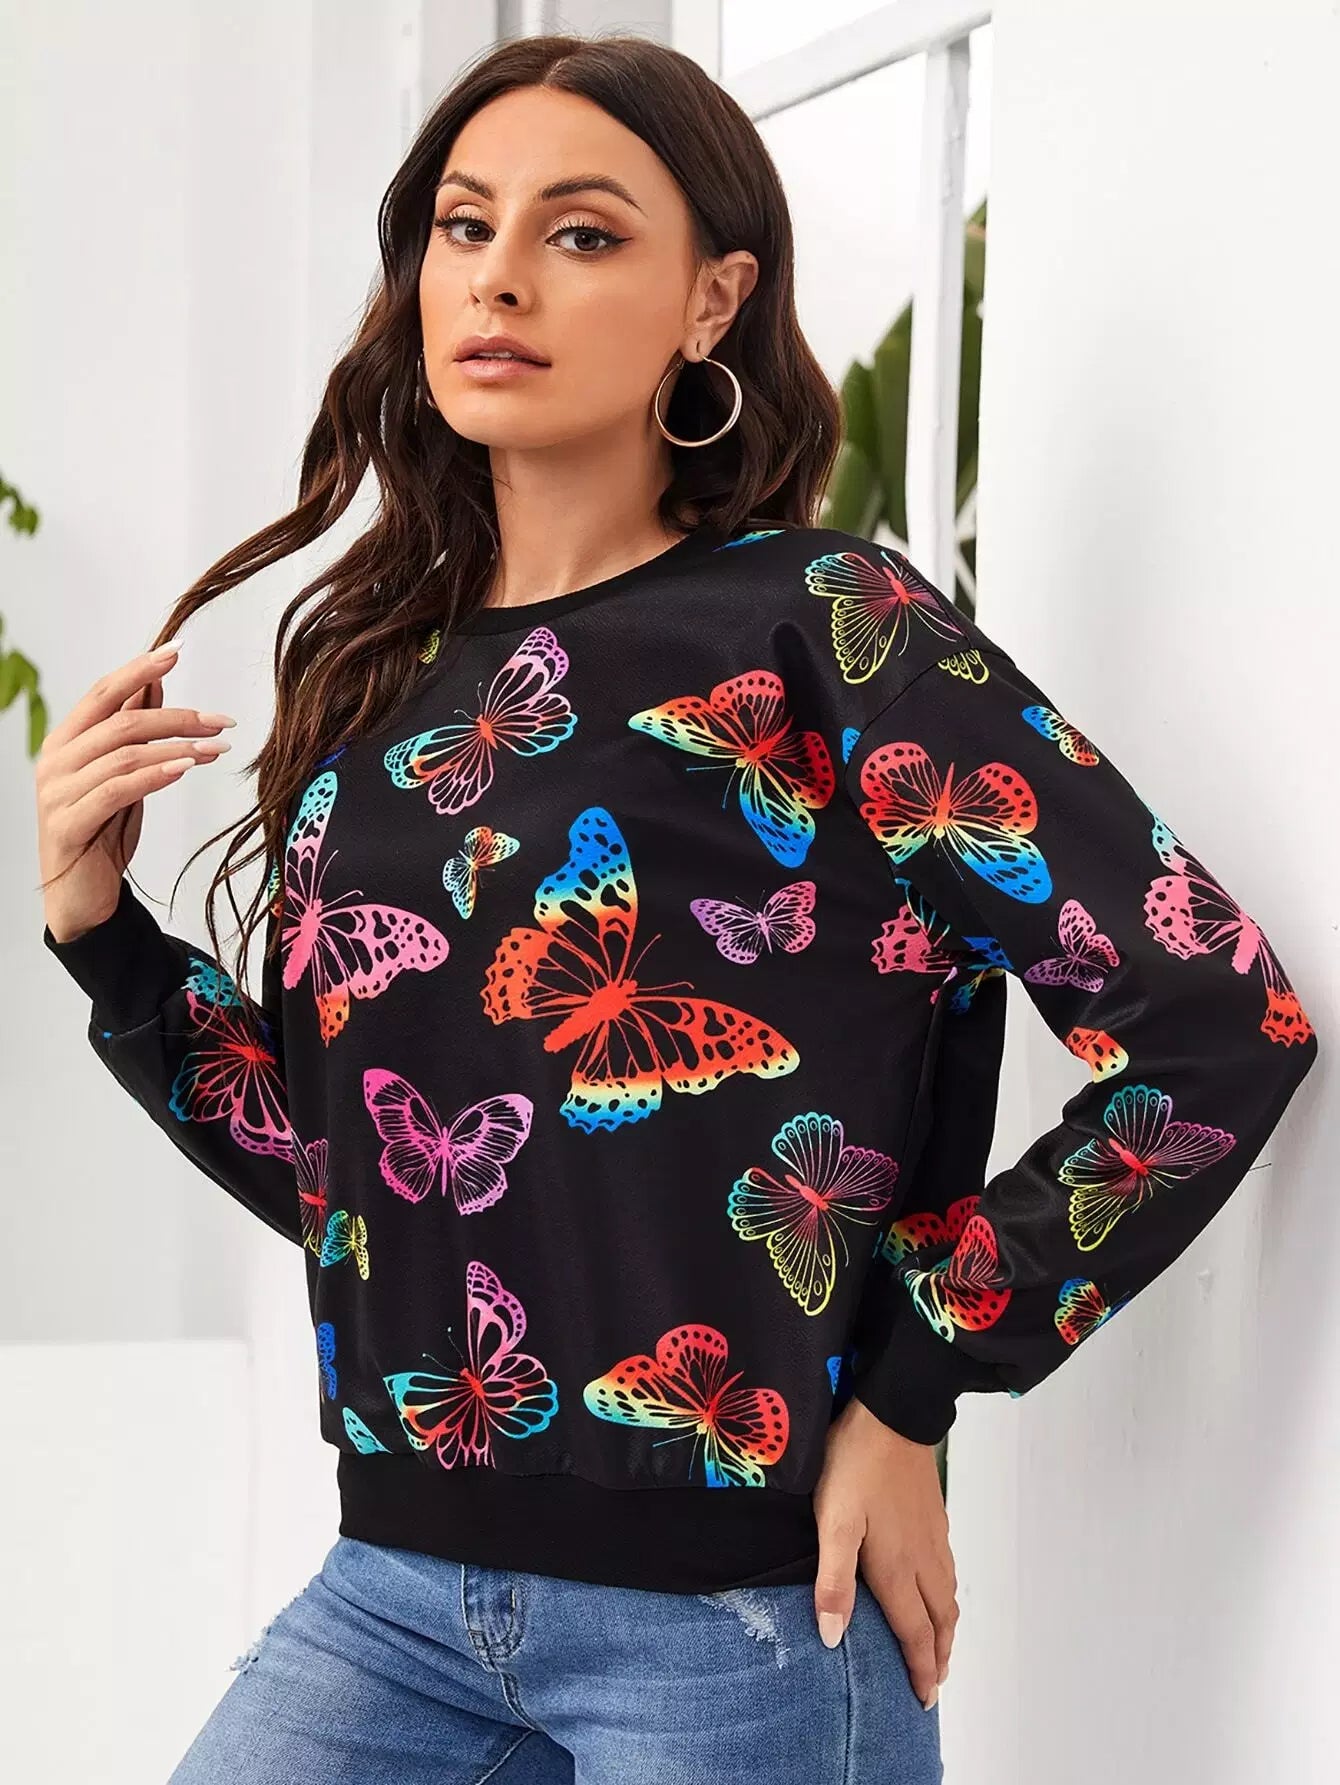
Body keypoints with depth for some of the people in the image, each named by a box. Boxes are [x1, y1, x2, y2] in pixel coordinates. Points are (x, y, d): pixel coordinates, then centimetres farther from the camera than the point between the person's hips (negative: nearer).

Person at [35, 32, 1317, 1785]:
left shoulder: (822, 628, -9)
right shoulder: (374, 672, 8)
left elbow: (1218, 1027, -13)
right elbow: (328, 1160, 12)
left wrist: (907, 1392, -10)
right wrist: (102, 928, -1)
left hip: (734, 1615, -5)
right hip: (395, 1593, 5)